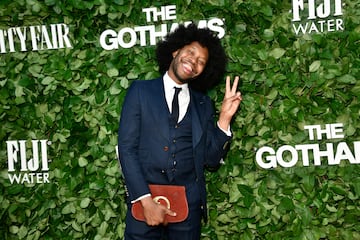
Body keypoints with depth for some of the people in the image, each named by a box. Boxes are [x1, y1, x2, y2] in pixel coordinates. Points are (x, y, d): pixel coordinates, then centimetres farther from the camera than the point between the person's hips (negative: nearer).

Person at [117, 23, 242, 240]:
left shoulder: (203, 104, 10)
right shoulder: (141, 91, 3)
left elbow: (212, 160, 7)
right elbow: (126, 148, -4)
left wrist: (225, 117, -4)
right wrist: (146, 200, -12)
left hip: (188, 205, 2)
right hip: (144, 199, -2)